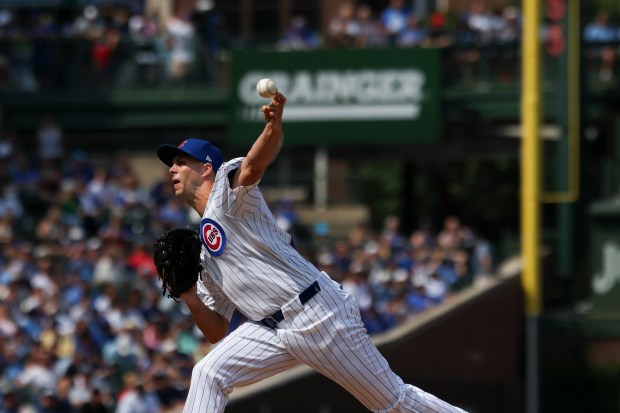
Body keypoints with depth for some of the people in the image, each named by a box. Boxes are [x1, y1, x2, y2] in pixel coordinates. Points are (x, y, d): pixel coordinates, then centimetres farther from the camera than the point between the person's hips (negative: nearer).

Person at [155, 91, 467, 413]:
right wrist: (190, 298, -1)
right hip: (273, 330, 7)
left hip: (318, 313, -7)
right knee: (208, 374, -9)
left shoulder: (228, 186, -1)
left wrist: (273, 126, -48)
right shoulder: (203, 254, 19)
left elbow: (253, 164, -26)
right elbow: (217, 333, 18)